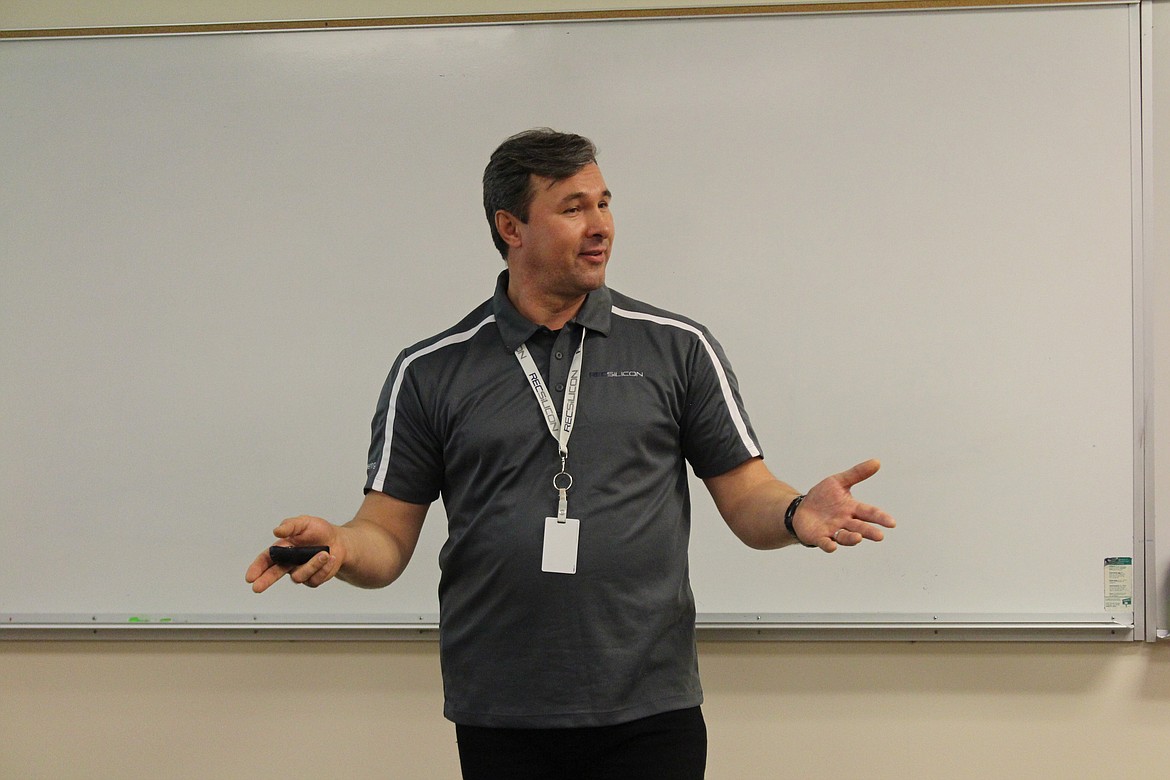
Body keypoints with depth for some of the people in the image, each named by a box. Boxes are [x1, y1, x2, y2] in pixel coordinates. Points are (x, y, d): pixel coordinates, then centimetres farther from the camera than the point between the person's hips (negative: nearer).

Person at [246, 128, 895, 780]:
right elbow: (389, 535, 3)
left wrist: (799, 514, -18)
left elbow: (747, 499, 4)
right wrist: (340, 547, -19)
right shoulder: (430, 372, 4)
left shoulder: (678, 348, 5)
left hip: (650, 710, 0)